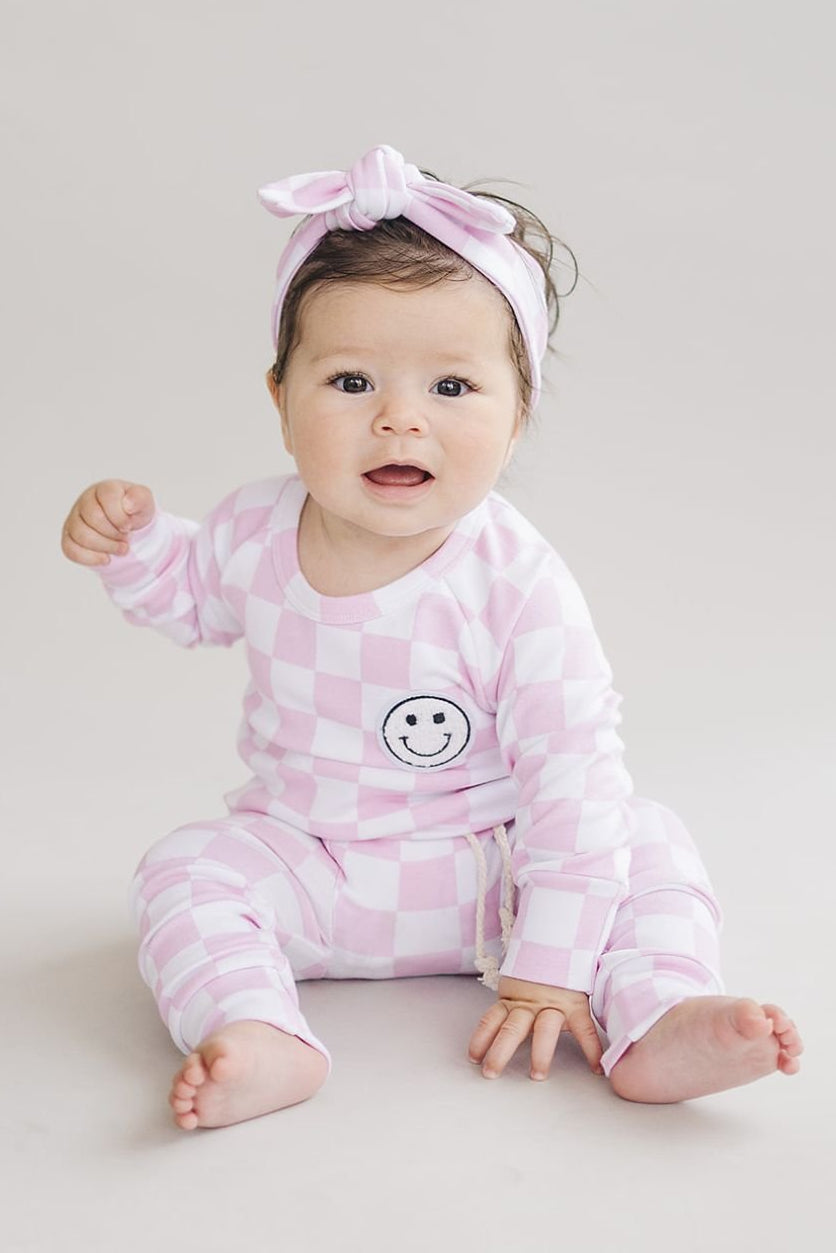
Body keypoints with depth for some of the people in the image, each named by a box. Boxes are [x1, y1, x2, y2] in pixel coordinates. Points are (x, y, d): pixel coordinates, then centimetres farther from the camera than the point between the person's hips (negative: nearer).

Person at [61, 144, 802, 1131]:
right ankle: (256, 1040, -35)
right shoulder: (257, 531, -11)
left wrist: (548, 969, -25)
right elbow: (190, 596, 15)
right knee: (184, 871, -21)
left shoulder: (520, 588, -24)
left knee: (647, 848, -17)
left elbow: (572, 780, -23)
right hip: (301, 867, 2)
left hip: (482, 877, -2)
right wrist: (133, 541, -8)